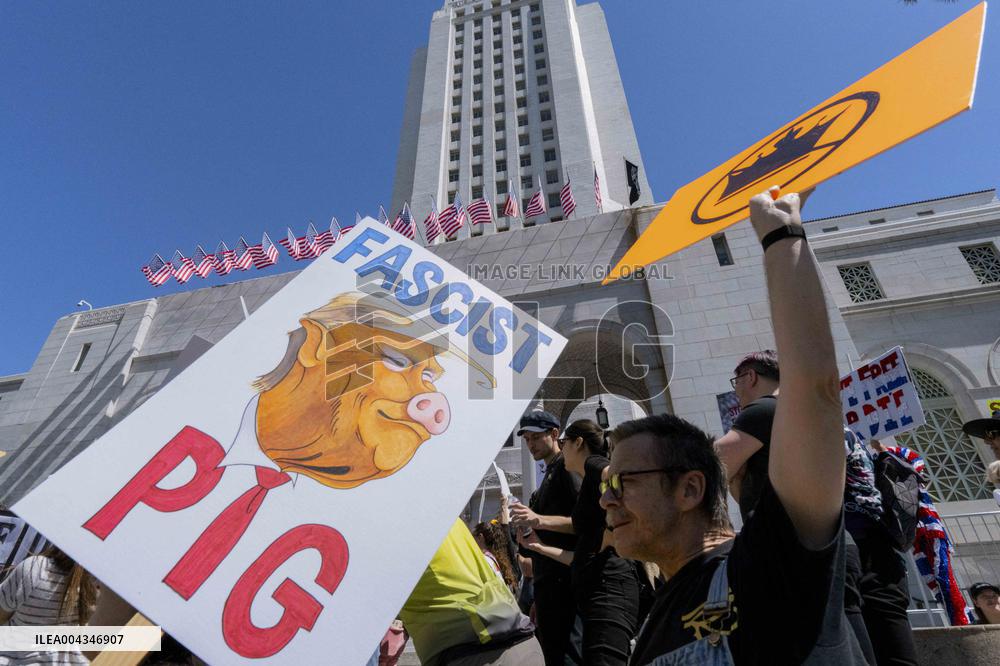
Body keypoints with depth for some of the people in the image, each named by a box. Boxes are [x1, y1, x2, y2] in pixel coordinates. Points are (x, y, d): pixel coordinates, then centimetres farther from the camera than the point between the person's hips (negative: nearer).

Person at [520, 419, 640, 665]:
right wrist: (540, 547, 28)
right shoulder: (590, 486, 23)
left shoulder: (595, 463, -2)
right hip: (596, 590, 10)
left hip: (608, 587, -10)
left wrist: (604, 544, -15)